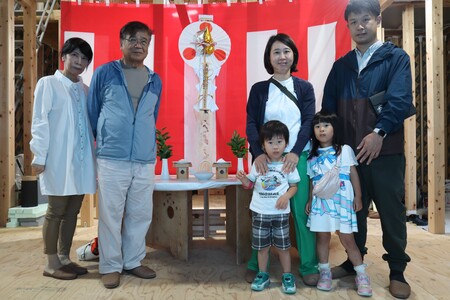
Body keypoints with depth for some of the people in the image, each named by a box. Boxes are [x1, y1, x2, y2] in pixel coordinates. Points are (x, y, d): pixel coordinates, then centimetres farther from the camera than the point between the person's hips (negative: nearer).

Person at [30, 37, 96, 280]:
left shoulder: (86, 90, 14)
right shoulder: (48, 83, 1)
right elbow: (39, 121, -4)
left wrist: (96, 154, 8)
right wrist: (39, 156, -10)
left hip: (82, 160, 5)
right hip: (58, 159, -5)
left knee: (73, 211, 10)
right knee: (56, 211, 2)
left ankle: (64, 258, 22)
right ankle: (51, 263, 14)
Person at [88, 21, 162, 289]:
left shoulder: (156, 81, 11)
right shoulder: (104, 73, 2)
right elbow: (92, 113, 9)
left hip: (146, 161, 3)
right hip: (112, 159, -3)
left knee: (140, 214, 10)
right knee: (111, 215, 4)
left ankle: (133, 261, 27)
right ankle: (110, 266, 19)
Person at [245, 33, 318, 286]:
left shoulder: (305, 88, 9)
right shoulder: (259, 89, 9)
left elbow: (309, 122, 0)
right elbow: (251, 123, 1)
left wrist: (295, 153, -14)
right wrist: (258, 153, -15)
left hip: (298, 157, 0)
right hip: (266, 158, 0)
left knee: (302, 211, 1)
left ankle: (309, 266, 15)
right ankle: (256, 265, 16)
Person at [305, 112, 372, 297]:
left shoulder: (345, 150, 1)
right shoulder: (312, 155, 8)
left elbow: (353, 174, 2)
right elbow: (313, 181, 12)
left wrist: (358, 196, -1)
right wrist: (310, 200, 9)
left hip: (342, 201, -3)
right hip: (320, 202, 3)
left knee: (347, 239, -1)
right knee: (322, 237, 8)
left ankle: (362, 275, 14)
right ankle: (325, 273, 22)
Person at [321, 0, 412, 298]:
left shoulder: (396, 58, 2)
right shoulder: (341, 66, 13)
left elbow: (401, 101, -11)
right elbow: (329, 107, 11)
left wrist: (379, 132, -23)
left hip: (386, 151, -3)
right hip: (349, 152, 4)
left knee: (391, 211, 4)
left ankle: (397, 272, 20)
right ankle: (353, 262, 29)